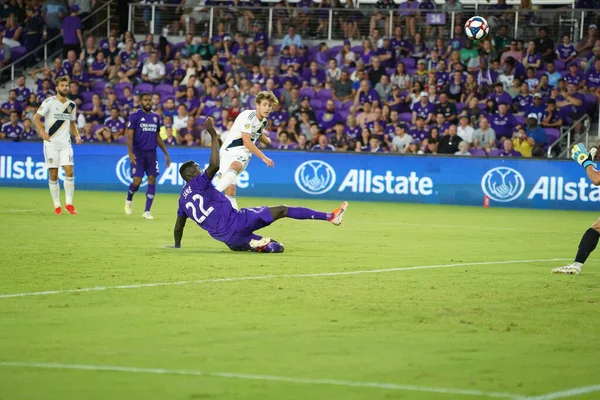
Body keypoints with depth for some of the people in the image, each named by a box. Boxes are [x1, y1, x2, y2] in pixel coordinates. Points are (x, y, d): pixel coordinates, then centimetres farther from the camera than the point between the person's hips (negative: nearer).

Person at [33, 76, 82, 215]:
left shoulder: (72, 105, 12)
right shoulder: (49, 102, -4)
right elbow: (36, 118, -8)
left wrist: (77, 135, 6)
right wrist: (42, 131, -23)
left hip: (65, 143, 3)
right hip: (51, 143, -3)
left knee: (69, 171, -11)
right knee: (53, 175, -1)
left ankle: (69, 203, -1)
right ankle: (56, 205, 8)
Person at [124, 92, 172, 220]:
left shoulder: (156, 117, 12)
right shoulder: (135, 116, -3)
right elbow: (129, 136, -7)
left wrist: (166, 153, 16)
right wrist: (131, 153, -18)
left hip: (152, 153, 4)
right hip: (138, 152, -4)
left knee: (152, 180, -3)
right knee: (137, 181, -8)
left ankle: (147, 211, 2)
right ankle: (129, 200, 23)